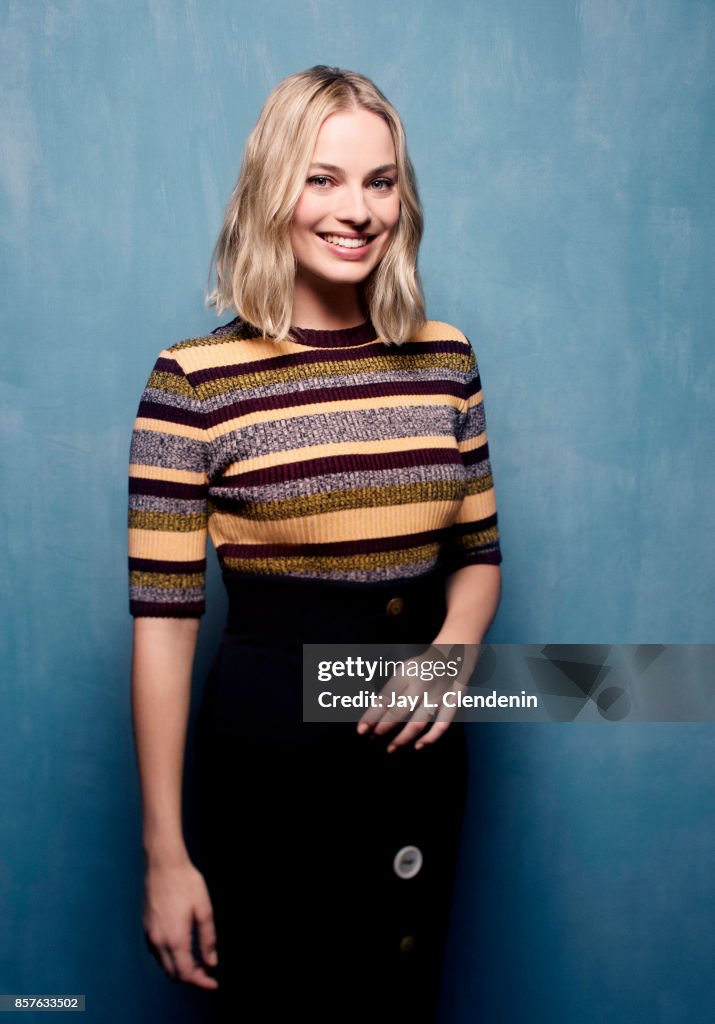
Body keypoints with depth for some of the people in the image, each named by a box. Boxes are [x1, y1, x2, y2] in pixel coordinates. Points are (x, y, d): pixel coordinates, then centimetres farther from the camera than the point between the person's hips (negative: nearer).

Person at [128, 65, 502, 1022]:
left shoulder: (445, 359, 1)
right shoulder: (194, 380, -13)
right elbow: (163, 619, -12)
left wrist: (454, 646, -12)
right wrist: (166, 854, -10)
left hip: (420, 747, 5)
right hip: (267, 754, -4)